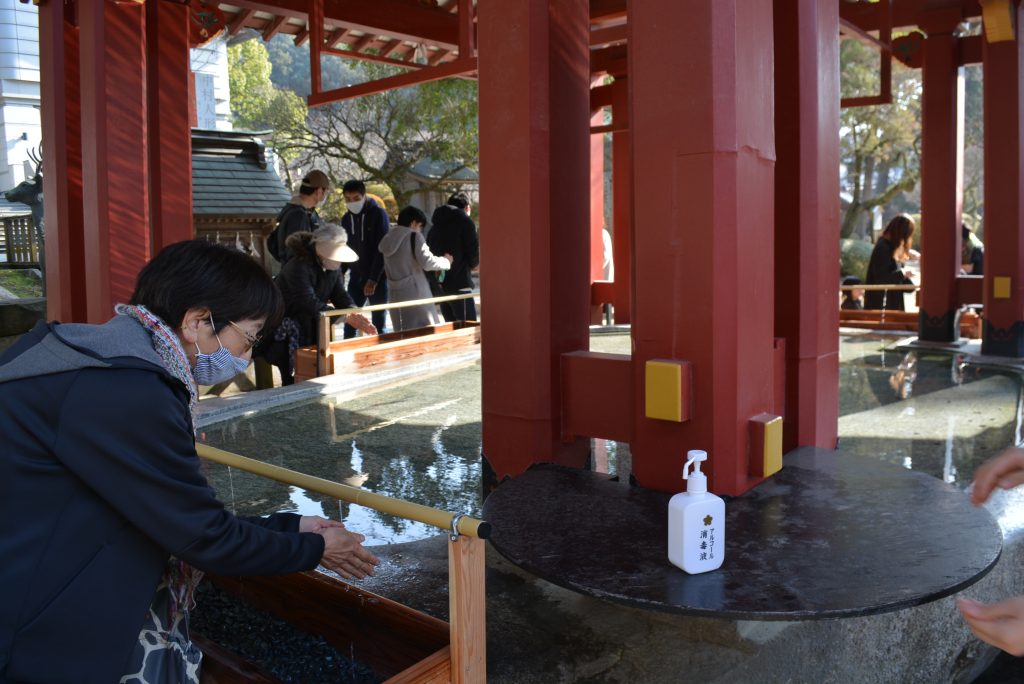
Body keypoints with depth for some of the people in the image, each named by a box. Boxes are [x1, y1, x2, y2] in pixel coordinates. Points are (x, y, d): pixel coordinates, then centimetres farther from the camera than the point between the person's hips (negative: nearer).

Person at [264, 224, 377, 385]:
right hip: (286, 331, -7)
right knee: (293, 382, -15)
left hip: (311, 329, 8)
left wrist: (354, 313, -27)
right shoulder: (298, 267, -28)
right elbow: (310, 303, -38)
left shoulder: (333, 268, 1)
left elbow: (340, 294, -3)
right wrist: (346, 317, -39)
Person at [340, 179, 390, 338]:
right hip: (355, 277, 5)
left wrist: (373, 279, -19)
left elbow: (382, 249, -14)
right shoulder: (346, 218, 8)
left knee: (379, 323, 1)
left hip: (377, 278, -5)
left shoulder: (378, 214, -9)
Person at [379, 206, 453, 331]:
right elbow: (427, 262, -15)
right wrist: (446, 260, 1)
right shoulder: (414, 236, -6)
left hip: (395, 294, 6)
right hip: (414, 291, -6)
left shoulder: (388, 238, 12)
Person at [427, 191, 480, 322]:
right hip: (459, 284, -7)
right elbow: (474, 250, -10)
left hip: (438, 285, 7)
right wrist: (473, 265, 9)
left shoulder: (435, 225, 16)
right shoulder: (465, 222, -4)